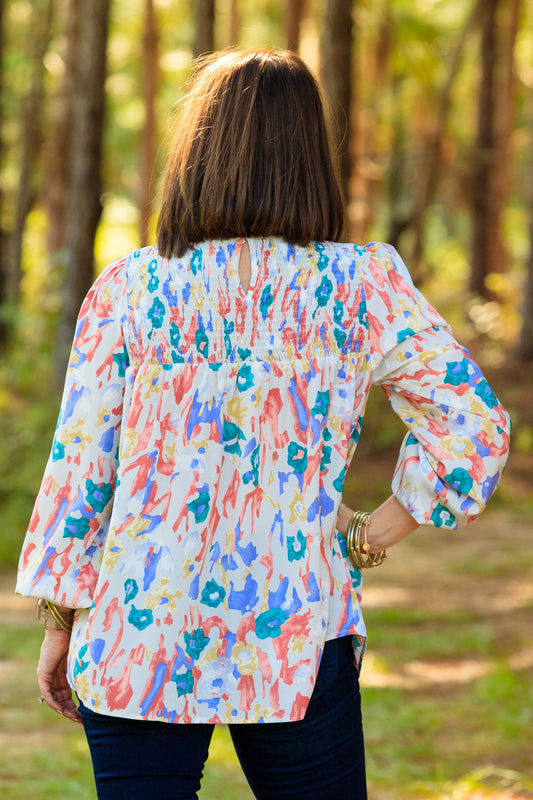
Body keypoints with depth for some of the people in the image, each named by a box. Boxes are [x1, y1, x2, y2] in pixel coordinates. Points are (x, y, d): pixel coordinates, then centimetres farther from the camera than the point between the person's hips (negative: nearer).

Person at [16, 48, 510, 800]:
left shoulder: (127, 291, -3)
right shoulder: (364, 287, -3)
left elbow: (78, 468, 0)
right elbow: (473, 427, -8)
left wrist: (61, 625, 9)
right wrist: (369, 538, 2)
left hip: (137, 639, 0)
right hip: (296, 639, 0)